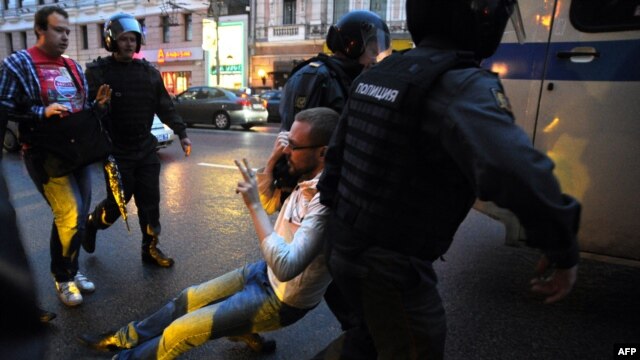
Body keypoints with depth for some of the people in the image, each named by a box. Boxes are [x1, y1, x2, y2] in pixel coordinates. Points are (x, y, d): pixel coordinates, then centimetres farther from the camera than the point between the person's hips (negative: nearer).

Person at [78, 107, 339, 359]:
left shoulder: (326, 202, -33)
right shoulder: (303, 177, -6)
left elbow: (285, 267, -38)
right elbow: (269, 203, 9)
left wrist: (253, 205, -34)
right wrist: (272, 161, -9)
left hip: (282, 300, -7)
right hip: (265, 273, 8)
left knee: (182, 330, -2)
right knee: (188, 300, 14)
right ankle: (127, 337, 37)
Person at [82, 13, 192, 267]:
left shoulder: (148, 72, 7)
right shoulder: (98, 71, -5)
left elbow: (165, 107, 9)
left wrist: (181, 133, 5)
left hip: (146, 148, 4)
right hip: (116, 151, -4)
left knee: (150, 202, 6)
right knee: (117, 203, 4)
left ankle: (150, 249, 21)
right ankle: (91, 223, 37)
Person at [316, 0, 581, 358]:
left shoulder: (377, 75, 5)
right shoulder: (462, 87, -22)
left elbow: (337, 155, 12)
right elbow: (517, 171, -40)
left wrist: (332, 206, 24)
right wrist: (564, 251, -22)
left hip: (346, 251, 8)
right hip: (390, 269, -8)